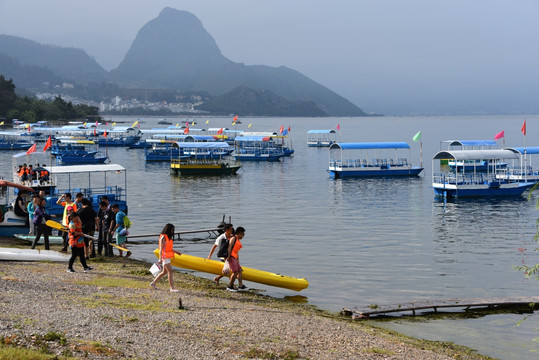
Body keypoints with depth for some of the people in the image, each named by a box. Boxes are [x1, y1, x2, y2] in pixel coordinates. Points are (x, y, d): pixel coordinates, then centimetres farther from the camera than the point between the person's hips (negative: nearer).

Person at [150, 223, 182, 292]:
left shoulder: (169, 237, 15)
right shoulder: (163, 237, -13)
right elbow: (161, 248, -17)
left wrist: (176, 252, 19)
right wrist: (160, 259, -23)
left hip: (168, 257, 10)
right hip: (165, 257, -10)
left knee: (164, 272, 14)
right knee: (170, 271, -10)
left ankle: (153, 283, 23)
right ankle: (172, 287, -8)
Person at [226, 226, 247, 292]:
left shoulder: (239, 241, 21)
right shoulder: (233, 238, -5)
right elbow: (229, 247, -16)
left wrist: (238, 262, 22)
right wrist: (228, 256, -25)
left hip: (235, 258, 10)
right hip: (230, 257, -10)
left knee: (239, 270, 6)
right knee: (235, 272, -12)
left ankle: (240, 285, 6)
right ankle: (230, 286, -5)